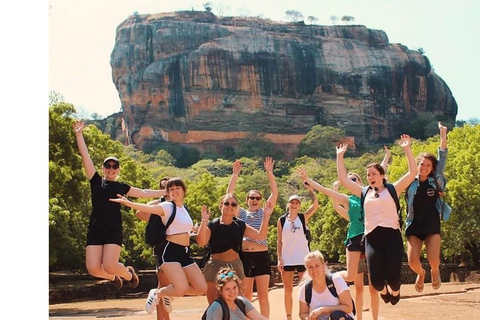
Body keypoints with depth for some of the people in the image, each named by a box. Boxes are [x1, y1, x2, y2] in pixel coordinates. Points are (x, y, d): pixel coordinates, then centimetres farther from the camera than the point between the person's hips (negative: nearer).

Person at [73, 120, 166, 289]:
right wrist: (79, 135, -1)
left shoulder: (122, 187, 12)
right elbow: (85, 157, 5)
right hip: (95, 230, 1)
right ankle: (114, 277, 25)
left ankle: (129, 273, 20)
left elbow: (143, 193, 21)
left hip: (114, 231, -1)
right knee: (93, 268, -10)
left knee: (109, 266, -16)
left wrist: (166, 192, 21)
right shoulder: (96, 181, 10)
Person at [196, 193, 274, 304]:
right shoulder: (213, 225, -5)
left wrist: (266, 216, -5)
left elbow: (260, 235, 4)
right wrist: (204, 221, -28)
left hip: (235, 266, 4)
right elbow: (201, 242, -20)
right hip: (215, 266, -4)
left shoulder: (240, 225, 8)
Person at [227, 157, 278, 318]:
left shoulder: (264, 212, 8)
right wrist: (235, 174, -6)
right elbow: (229, 194, 0)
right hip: (244, 256, 1)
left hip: (261, 256, 0)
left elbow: (274, 193, -1)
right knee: (246, 296, 8)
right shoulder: (242, 213, 9)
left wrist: (269, 173, -9)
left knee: (263, 296, 2)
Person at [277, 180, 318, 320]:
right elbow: (279, 241, 5)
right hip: (287, 259, 1)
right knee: (288, 290, 6)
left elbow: (315, 205, -13)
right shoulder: (281, 220, 5)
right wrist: (279, 259, -2)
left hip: (302, 258, -1)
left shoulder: (304, 217, 3)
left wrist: (310, 188, -17)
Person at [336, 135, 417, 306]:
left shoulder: (392, 189, 9)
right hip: (372, 237, 2)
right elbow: (344, 179, 18)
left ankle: (395, 291, 30)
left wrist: (407, 149, -4)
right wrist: (340, 156, 17)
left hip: (392, 234, -2)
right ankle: (383, 291, 30)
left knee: (392, 276, -8)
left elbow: (412, 173, 2)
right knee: (376, 279, -8)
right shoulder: (364, 192, 17)